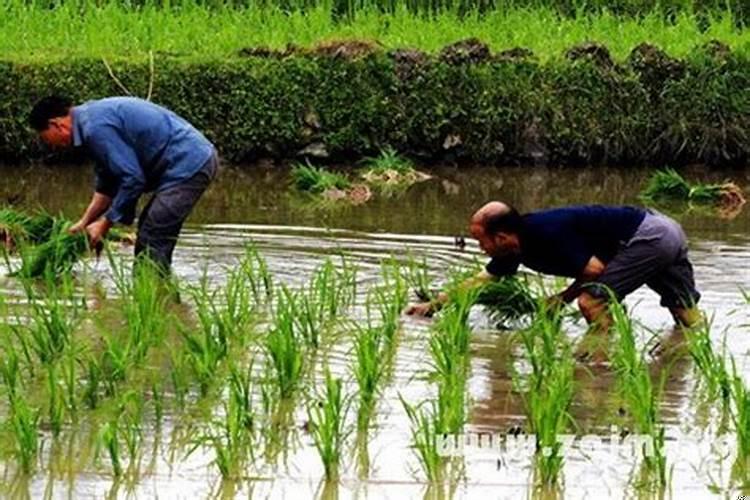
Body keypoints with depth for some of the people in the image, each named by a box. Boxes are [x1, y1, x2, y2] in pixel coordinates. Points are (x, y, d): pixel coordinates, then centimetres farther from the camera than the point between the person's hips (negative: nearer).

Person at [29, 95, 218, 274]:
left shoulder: (96, 128, -17)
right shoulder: (92, 116, 16)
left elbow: (132, 178, -18)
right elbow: (106, 185, 24)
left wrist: (105, 223, -8)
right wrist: (84, 223, 22)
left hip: (188, 166, -11)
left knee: (151, 244, -10)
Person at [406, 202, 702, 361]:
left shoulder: (547, 234, -25)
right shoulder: (516, 248, 4)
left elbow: (596, 269, -22)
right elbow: (479, 281, 19)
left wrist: (563, 299, -8)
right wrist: (434, 305, 21)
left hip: (648, 238, -10)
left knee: (592, 300, -17)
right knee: (687, 316, 17)